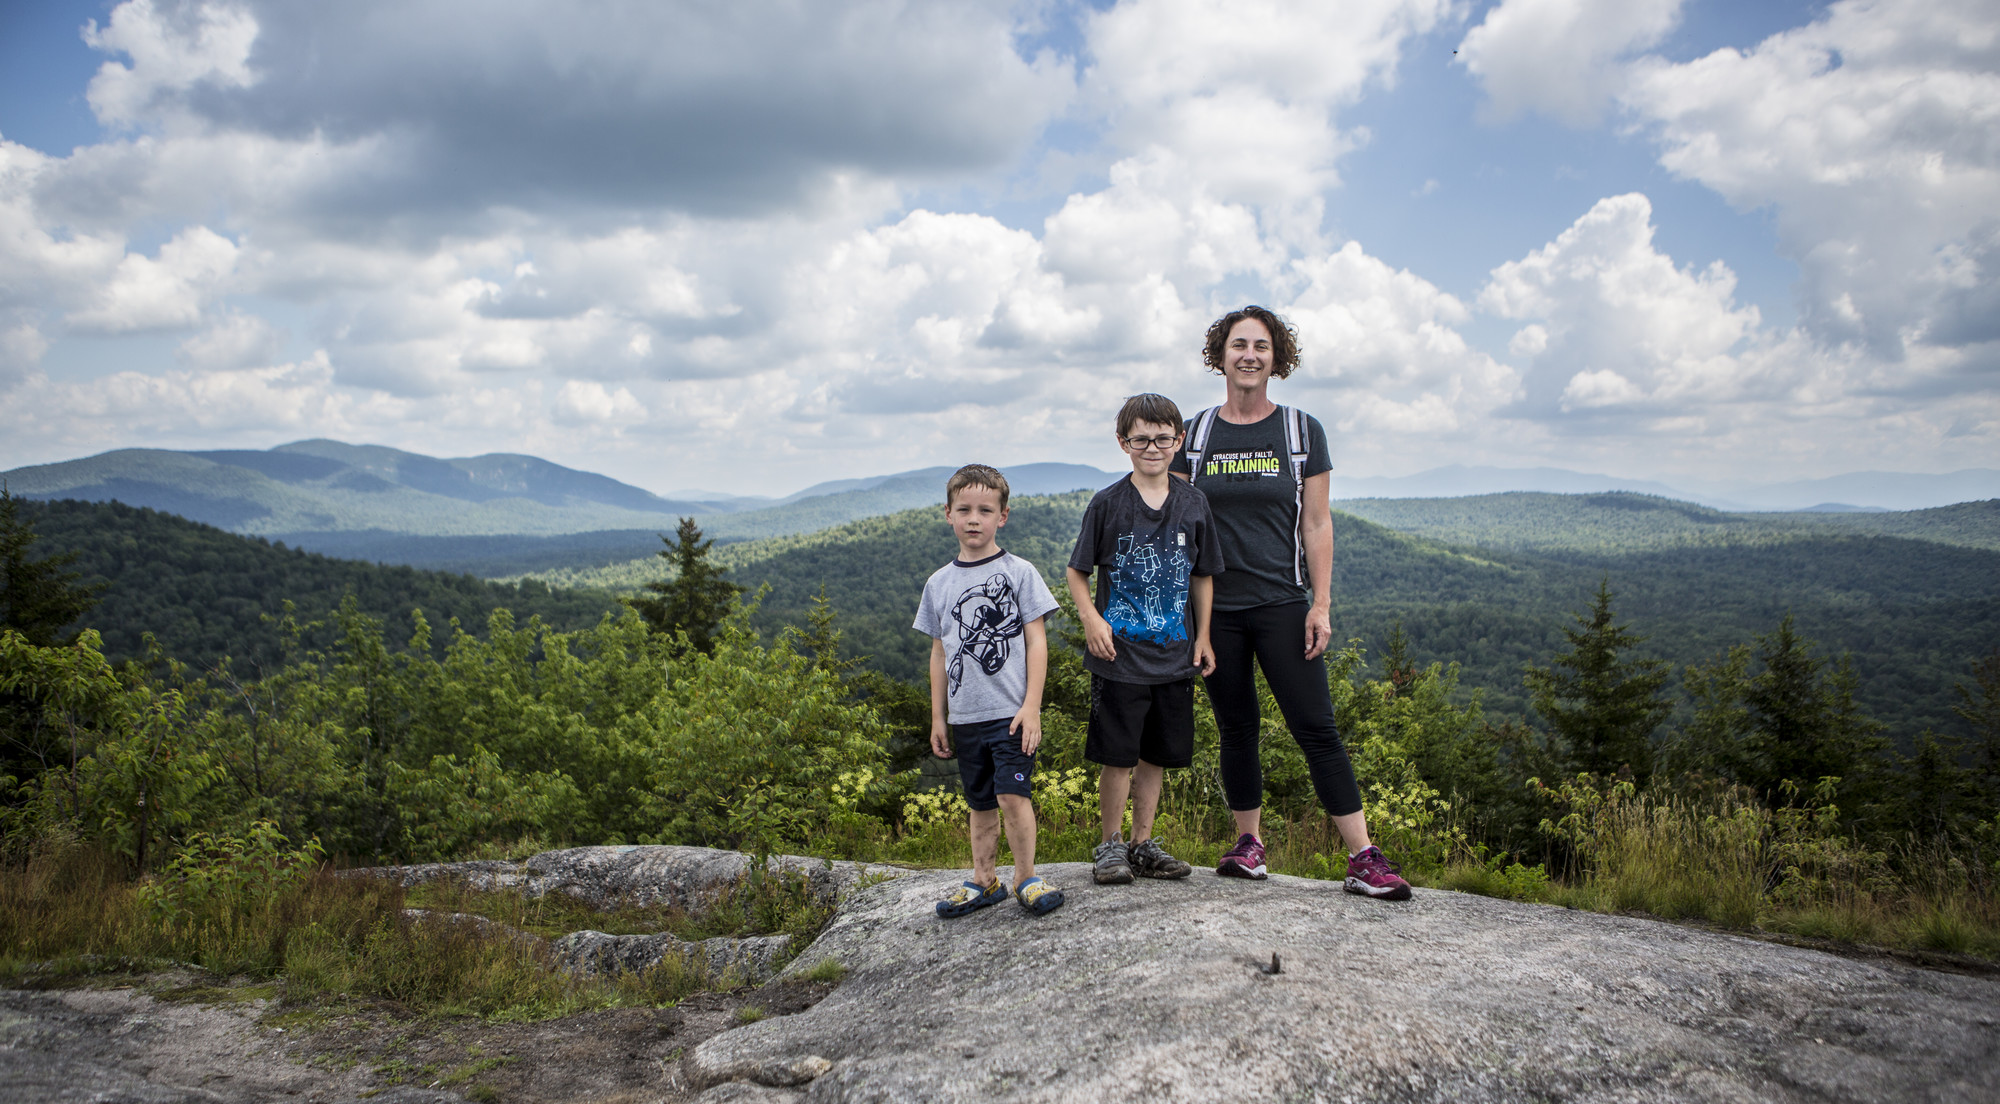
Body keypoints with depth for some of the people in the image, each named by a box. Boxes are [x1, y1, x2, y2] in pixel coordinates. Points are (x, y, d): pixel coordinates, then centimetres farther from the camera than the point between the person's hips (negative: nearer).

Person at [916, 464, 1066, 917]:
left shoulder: (1019, 572, -2)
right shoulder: (939, 583, 9)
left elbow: (1036, 641, -3)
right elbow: (939, 653, 14)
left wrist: (1031, 707, -10)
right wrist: (938, 717, 13)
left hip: (1011, 712, -4)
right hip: (965, 716, 4)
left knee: (1013, 794, -13)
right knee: (981, 803, 12)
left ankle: (1026, 878, 2)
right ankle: (984, 881, 24)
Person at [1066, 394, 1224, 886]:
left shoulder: (1193, 503, 5)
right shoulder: (1107, 504, -5)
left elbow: (1203, 575, 13)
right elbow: (1077, 572, 1)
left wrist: (1203, 637, 9)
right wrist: (1091, 619, -13)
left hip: (1174, 656, 4)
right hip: (1119, 654, -3)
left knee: (1157, 755, 11)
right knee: (1119, 757, -2)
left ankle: (1143, 844, 24)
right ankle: (1111, 846, 14)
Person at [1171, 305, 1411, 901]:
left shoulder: (1302, 431, 4)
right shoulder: (1194, 435, 7)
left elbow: (1317, 523, 2)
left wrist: (1321, 604, -5)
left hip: (1283, 604, -2)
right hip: (1216, 608, 2)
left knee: (1316, 727, -6)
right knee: (1236, 728, 9)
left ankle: (1363, 858, -4)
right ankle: (1248, 842, 22)